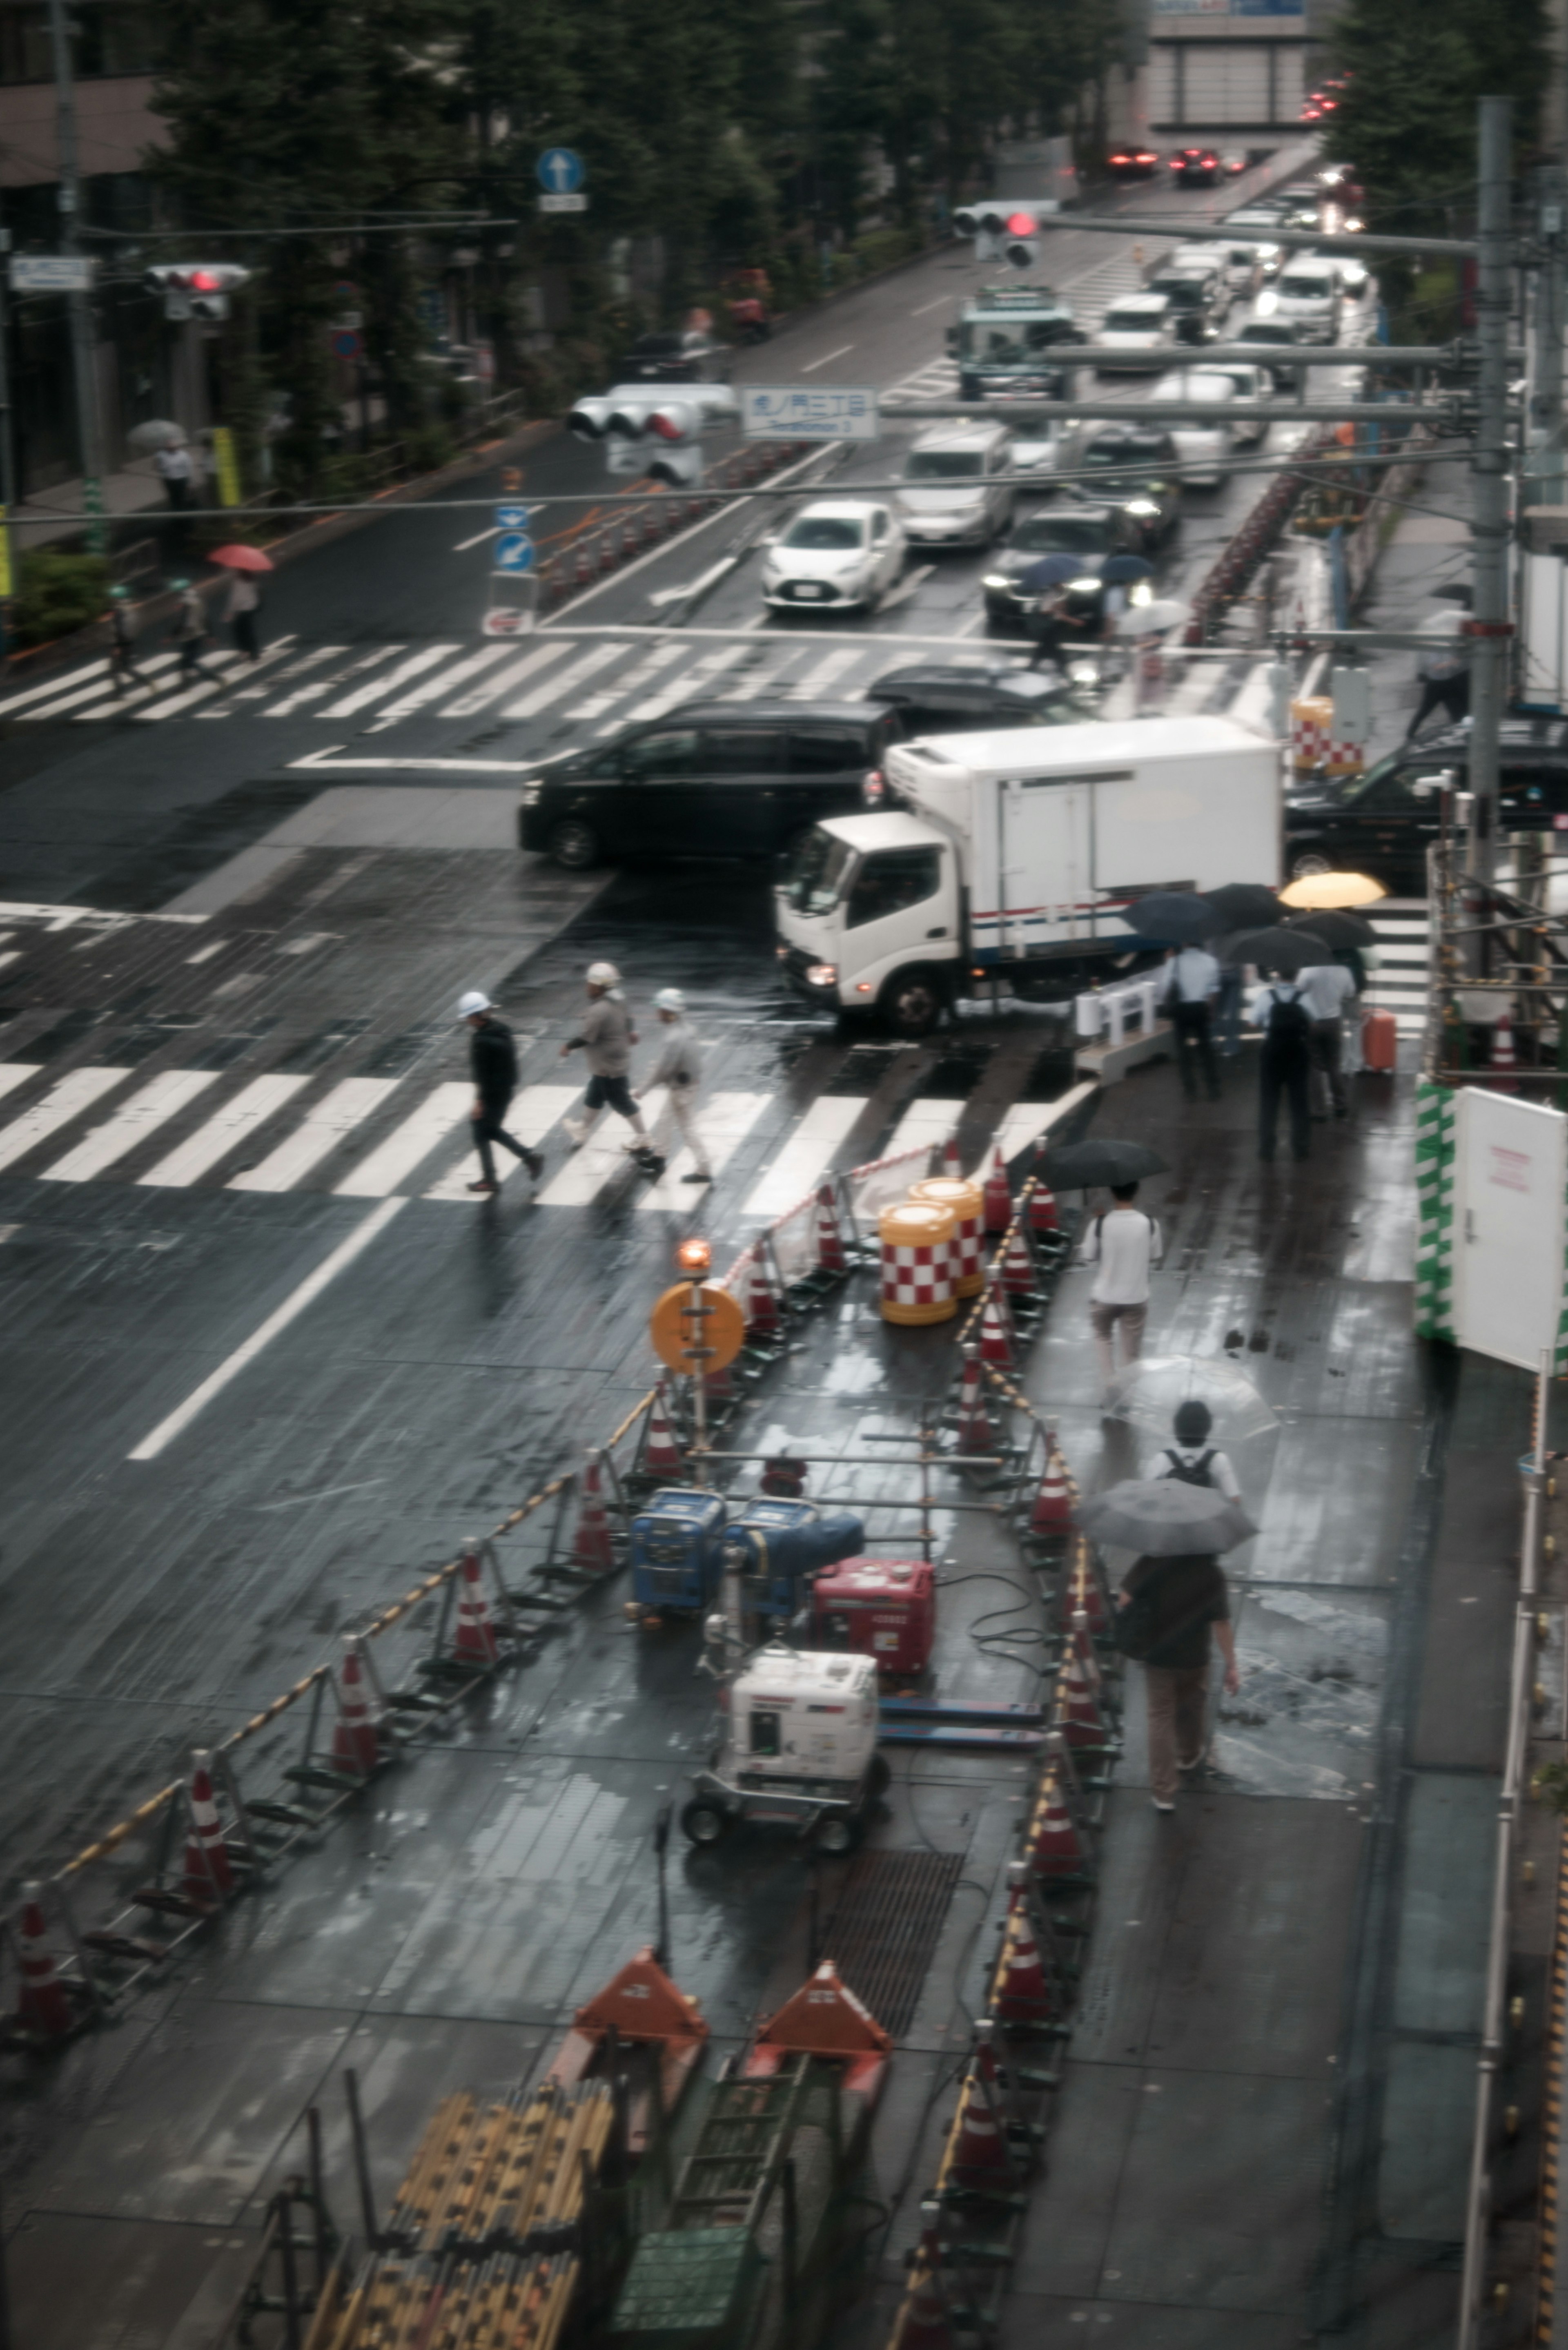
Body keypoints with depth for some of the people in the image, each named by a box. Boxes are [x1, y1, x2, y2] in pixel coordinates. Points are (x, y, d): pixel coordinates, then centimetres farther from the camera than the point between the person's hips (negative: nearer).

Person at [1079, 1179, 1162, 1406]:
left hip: (1105, 1297, 0)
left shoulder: (1100, 1224, -17)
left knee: (1103, 1337, 27)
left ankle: (1109, 1384, 14)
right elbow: (1155, 1258, 1)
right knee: (1132, 1352, 16)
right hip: (1136, 1298, 0)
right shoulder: (1149, 1224, -13)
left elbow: (1086, 1258, -4)